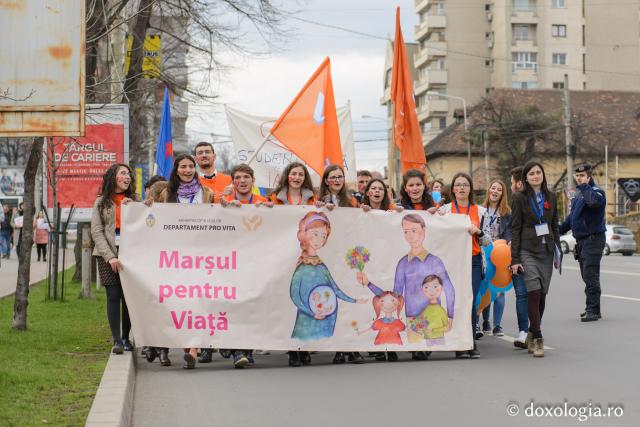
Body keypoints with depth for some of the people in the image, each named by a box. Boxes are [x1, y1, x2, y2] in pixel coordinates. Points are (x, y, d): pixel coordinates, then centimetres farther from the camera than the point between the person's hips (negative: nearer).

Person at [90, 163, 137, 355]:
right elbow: (96, 231, 0)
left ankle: (126, 338, 10)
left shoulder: (133, 201, 15)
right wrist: (110, 256, -11)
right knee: (113, 296, -7)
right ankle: (117, 340, -6)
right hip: (108, 254, -2)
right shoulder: (101, 202, 8)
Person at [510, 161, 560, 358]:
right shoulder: (520, 198, 0)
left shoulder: (550, 197, 11)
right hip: (528, 251, -4)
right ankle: (538, 339, -13)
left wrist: (558, 252, 10)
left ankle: (532, 334, 17)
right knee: (534, 292, -15)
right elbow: (515, 229, -3)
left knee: (542, 294, 5)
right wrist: (514, 259, -7)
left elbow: (555, 226, 16)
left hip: (547, 250, 4)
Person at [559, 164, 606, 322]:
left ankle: (593, 310, -11)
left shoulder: (596, 191, -9)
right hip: (581, 240, 9)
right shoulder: (578, 194, 18)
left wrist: (584, 186, -21)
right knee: (587, 275, 10)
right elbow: (572, 216, 27)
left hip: (593, 239, -9)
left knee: (590, 275, -12)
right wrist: (560, 230, 22)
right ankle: (591, 309, 16)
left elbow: (593, 201, -34)